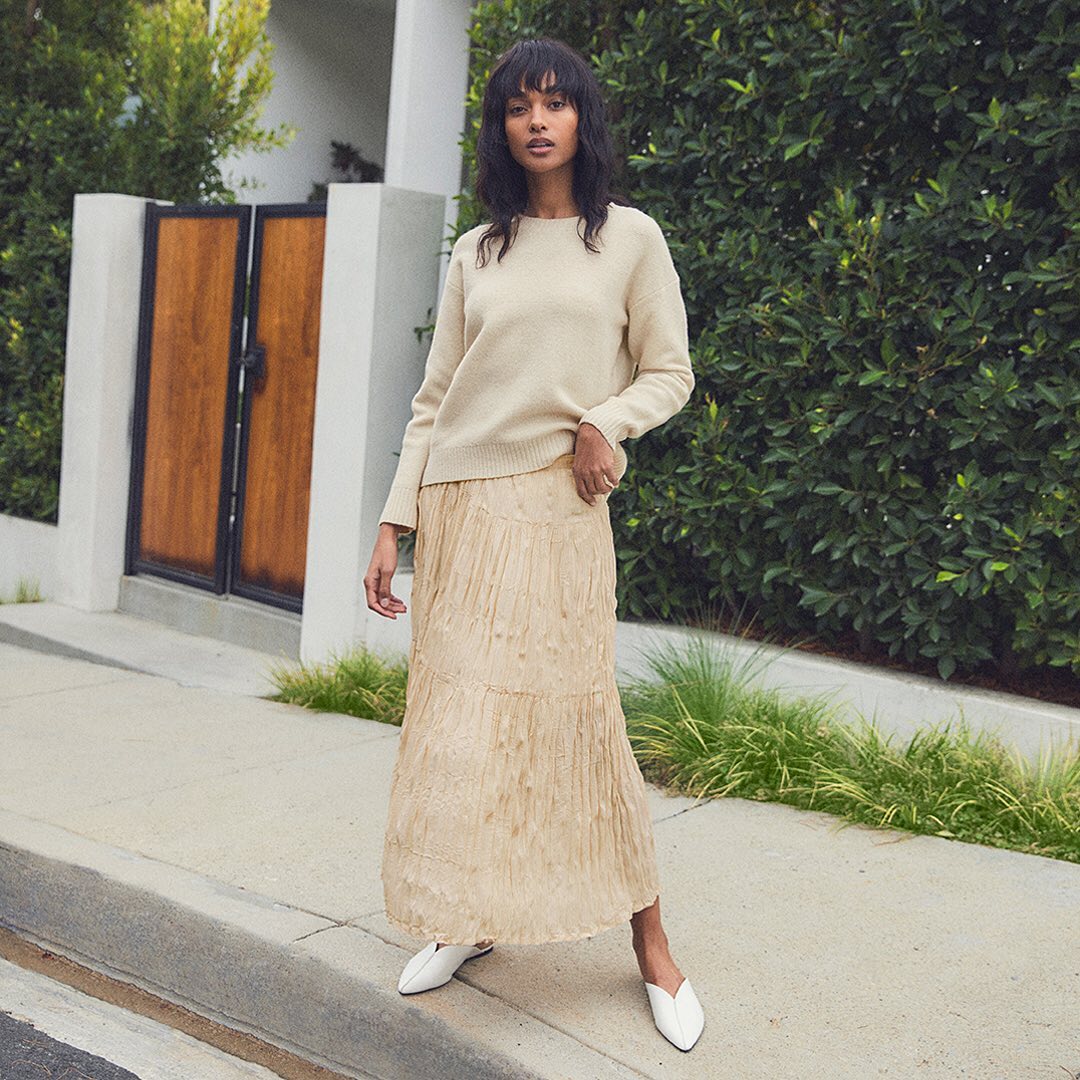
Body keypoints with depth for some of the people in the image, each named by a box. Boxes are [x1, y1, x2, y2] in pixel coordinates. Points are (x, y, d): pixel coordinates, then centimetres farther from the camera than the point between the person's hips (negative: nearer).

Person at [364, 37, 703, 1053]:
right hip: (458, 507, 4)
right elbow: (435, 398, 11)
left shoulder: (629, 237, 4)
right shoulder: (476, 253, 11)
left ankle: (651, 944, 9)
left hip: (555, 507, -3)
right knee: (457, 714, 5)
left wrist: (605, 420, -14)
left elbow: (670, 373, 6)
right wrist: (394, 521, 5)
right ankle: (469, 918, 21)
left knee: (572, 712, -3)